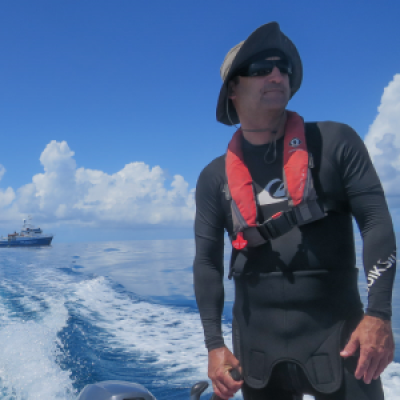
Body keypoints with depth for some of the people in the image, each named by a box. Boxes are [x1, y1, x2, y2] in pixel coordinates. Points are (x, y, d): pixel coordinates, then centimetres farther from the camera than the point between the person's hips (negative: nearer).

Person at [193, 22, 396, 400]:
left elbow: (376, 223, -6)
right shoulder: (214, 178, 3)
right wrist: (214, 344, -3)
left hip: (336, 334, -1)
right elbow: (207, 262, 3)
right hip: (257, 345, 2)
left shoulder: (335, 143, -2)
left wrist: (378, 314, -15)